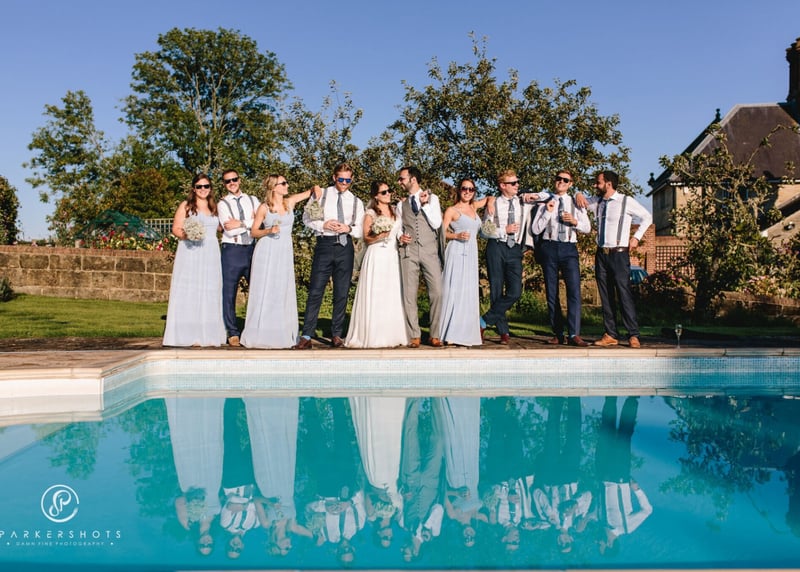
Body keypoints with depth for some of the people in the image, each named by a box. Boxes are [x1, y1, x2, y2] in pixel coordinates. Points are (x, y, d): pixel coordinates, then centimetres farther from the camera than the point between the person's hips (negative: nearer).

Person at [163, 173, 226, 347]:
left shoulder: (215, 207, 15)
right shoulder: (186, 206, 4)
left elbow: (219, 226, 21)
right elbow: (176, 228, -2)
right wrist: (186, 235, -21)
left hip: (210, 255, 4)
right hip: (190, 253, -4)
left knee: (209, 293, 2)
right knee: (188, 292, -6)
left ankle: (208, 335, 6)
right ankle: (189, 335, -5)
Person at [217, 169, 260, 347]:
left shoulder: (252, 200, 13)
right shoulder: (223, 204, 4)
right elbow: (229, 231, -9)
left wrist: (241, 223, -11)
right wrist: (251, 222, -6)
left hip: (252, 248, 2)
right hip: (232, 250, -2)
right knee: (229, 293, 1)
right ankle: (233, 333, 10)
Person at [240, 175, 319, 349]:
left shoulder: (290, 202, 7)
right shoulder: (264, 207, -1)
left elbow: (310, 191, 19)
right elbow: (253, 232, 3)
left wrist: (316, 189, -3)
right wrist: (268, 231, -14)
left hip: (285, 252, 4)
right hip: (267, 251, -3)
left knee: (283, 293, 5)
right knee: (264, 292, -1)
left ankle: (282, 334, 13)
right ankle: (260, 335, 6)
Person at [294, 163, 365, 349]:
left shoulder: (356, 202, 13)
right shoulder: (321, 195, 8)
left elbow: (361, 230, 11)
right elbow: (307, 217, 6)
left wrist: (349, 228, -10)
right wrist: (323, 224, -11)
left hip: (345, 247, 2)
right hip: (324, 244, -2)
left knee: (342, 293, 5)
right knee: (315, 291, -7)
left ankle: (336, 335, 14)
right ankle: (307, 336, -5)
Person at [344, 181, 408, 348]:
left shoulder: (395, 212, 15)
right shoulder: (370, 214, 0)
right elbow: (366, 239, -2)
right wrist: (379, 237, -19)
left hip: (393, 257, 5)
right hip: (376, 257, -5)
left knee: (392, 297, 3)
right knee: (375, 297, -6)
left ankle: (391, 335, 8)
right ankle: (373, 336, -1)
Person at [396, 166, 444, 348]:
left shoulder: (432, 198, 9)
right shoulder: (401, 204, 17)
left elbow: (436, 224, -1)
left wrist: (425, 204, -7)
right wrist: (400, 237, -2)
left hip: (430, 251, -2)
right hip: (408, 251, 2)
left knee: (437, 293, -8)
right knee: (409, 294, -3)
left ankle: (435, 336, 1)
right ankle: (414, 336, 5)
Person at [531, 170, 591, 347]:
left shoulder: (575, 203, 13)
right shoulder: (546, 202, 10)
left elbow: (587, 228, 11)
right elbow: (536, 229, 4)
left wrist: (575, 221, -8)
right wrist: (547, 212, -8)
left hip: (569, 248, 0)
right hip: (549, 247, 0)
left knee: (574, 290, -14)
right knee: (551, 293, 2)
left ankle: (574, 334, -15)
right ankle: (558, 334, 9)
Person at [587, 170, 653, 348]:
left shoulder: (626, 201, -4)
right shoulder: (596, 201, 8)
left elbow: (647, 217, 7)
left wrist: (636, 237, 0)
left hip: (619, 253, -5)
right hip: (601, 253, 5)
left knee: (624, 293, -9)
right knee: (606, 295, 6)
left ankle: (633, 335, -4)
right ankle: (610, 335, 11)